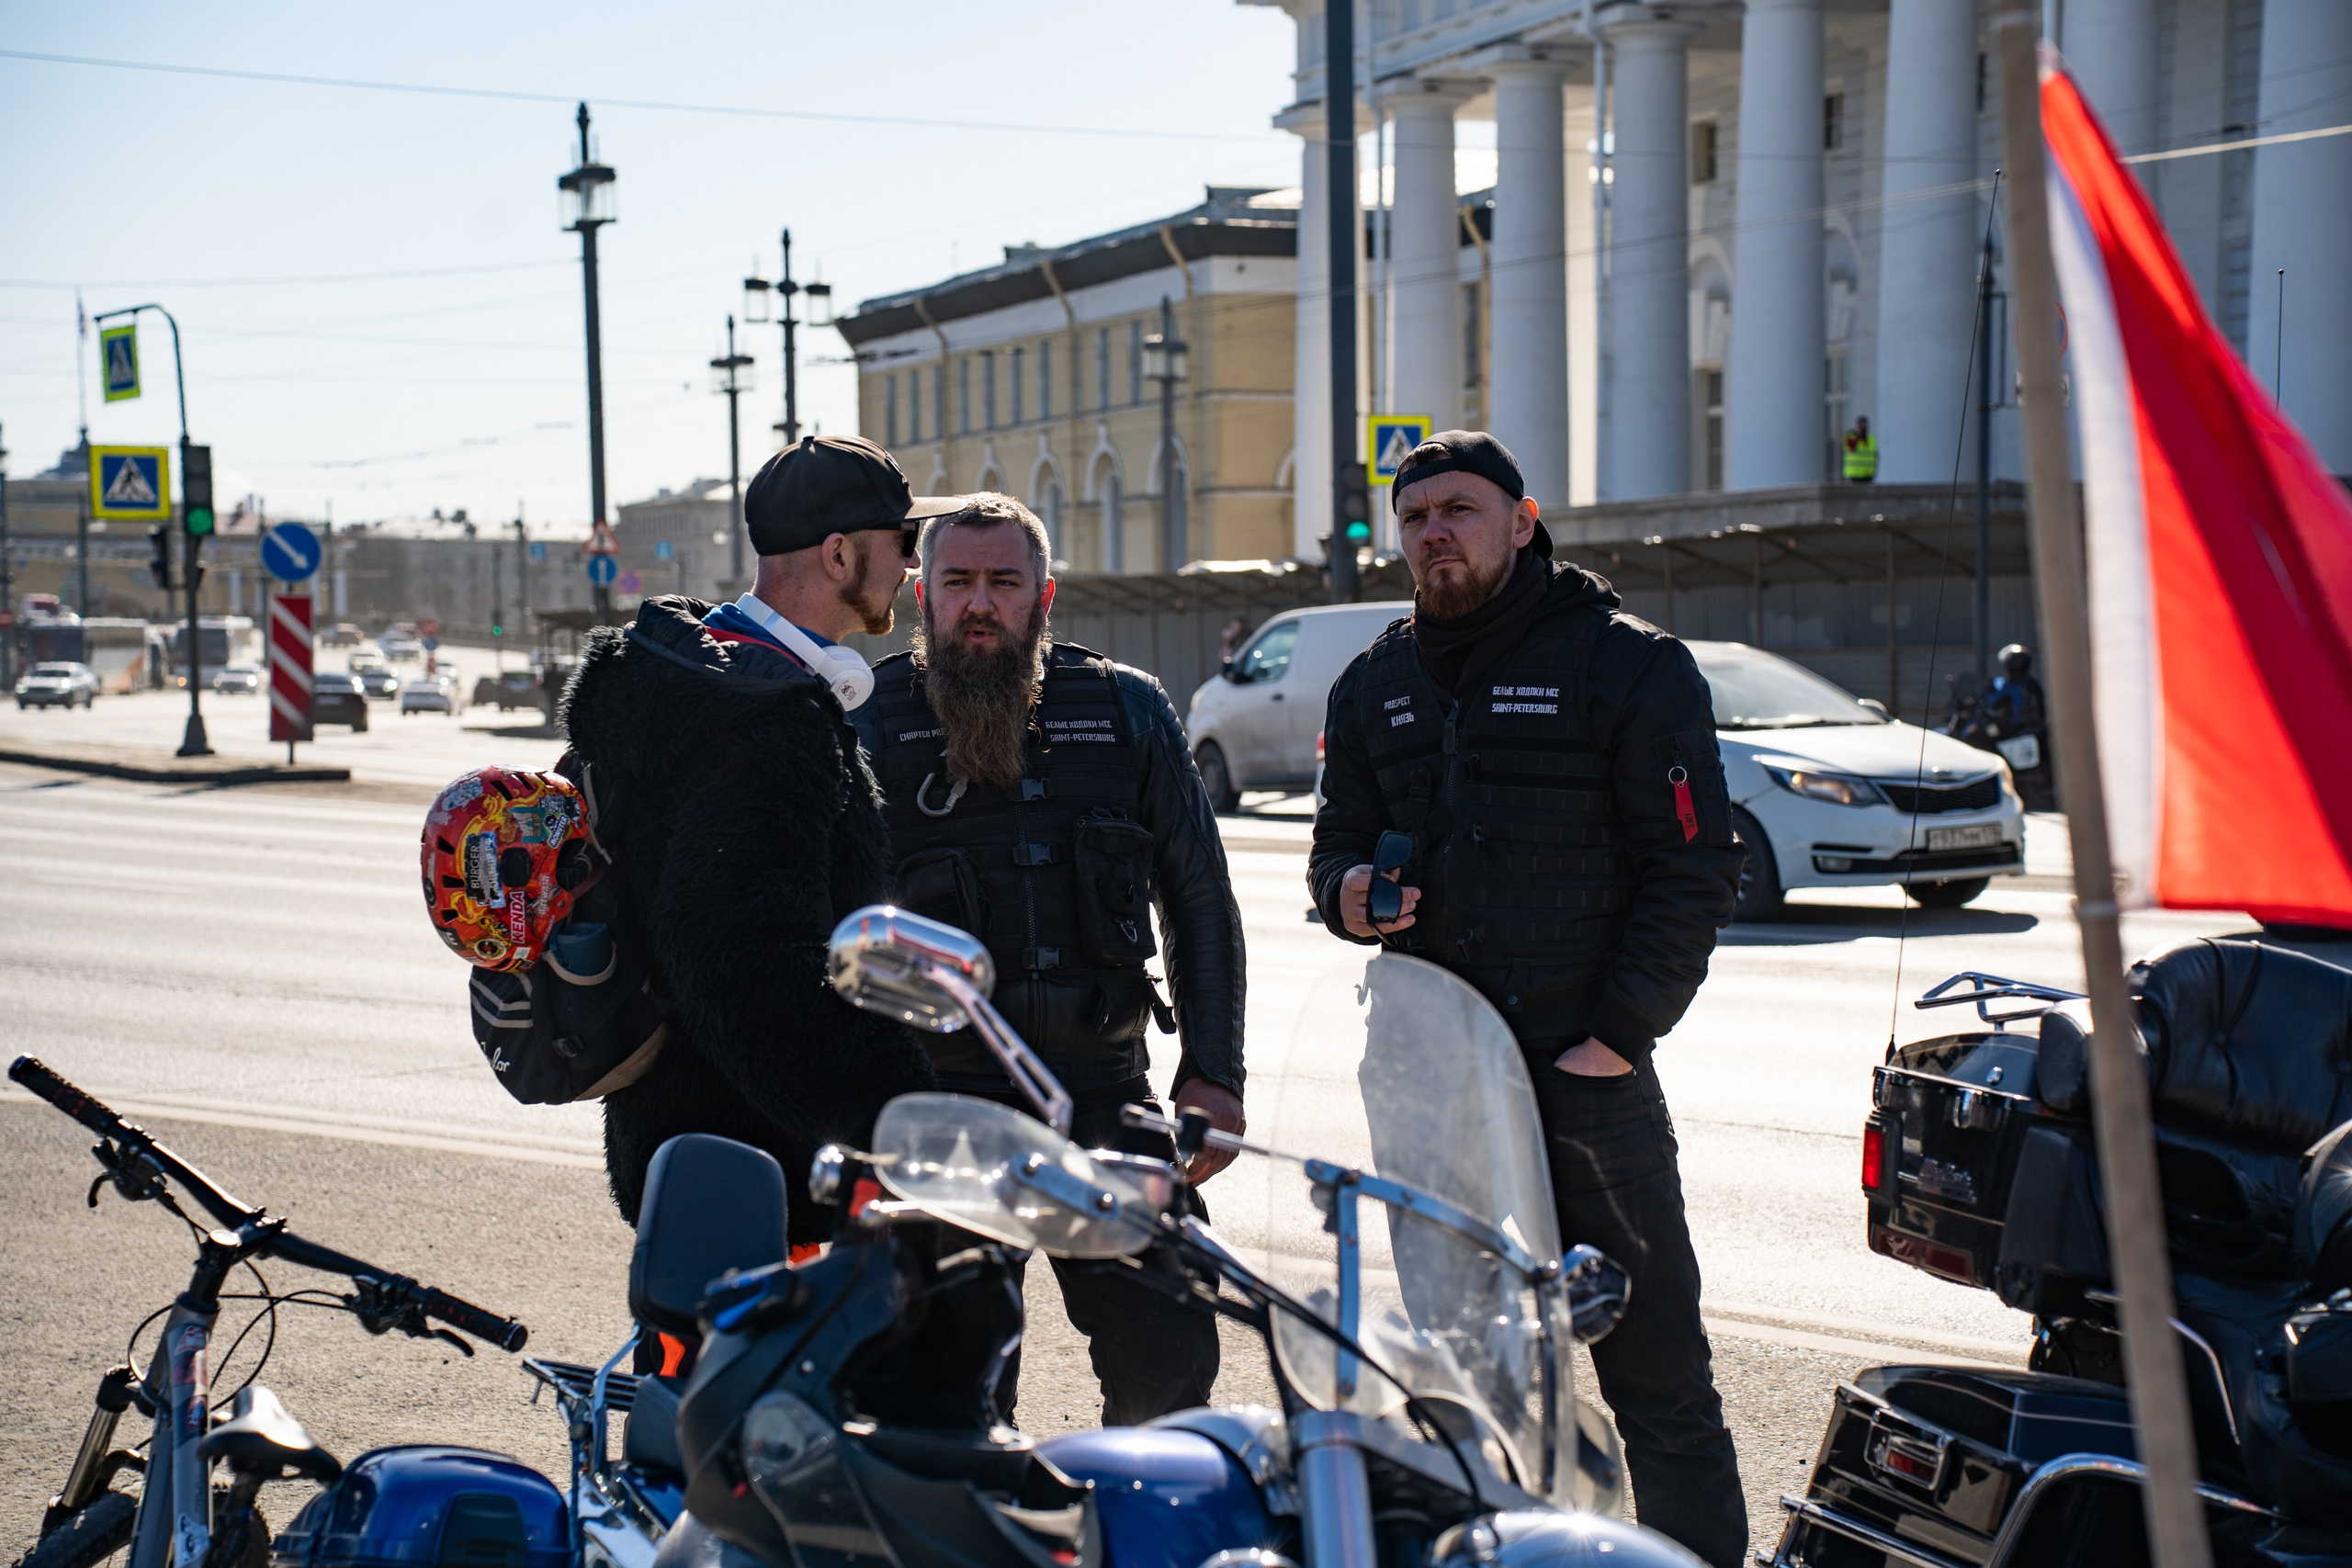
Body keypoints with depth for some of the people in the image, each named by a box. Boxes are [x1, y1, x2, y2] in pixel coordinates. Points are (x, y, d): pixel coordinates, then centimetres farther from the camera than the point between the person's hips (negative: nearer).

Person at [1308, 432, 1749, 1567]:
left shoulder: (1628, 665, -1)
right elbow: (1340, 838, 22)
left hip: (1586, 1064, -4)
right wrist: (1348, 893, -3)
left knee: (1653, 1365, -2)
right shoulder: (1374, 686, 15)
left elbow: (1693, 867, -4)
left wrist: (1620, 1035, -11)